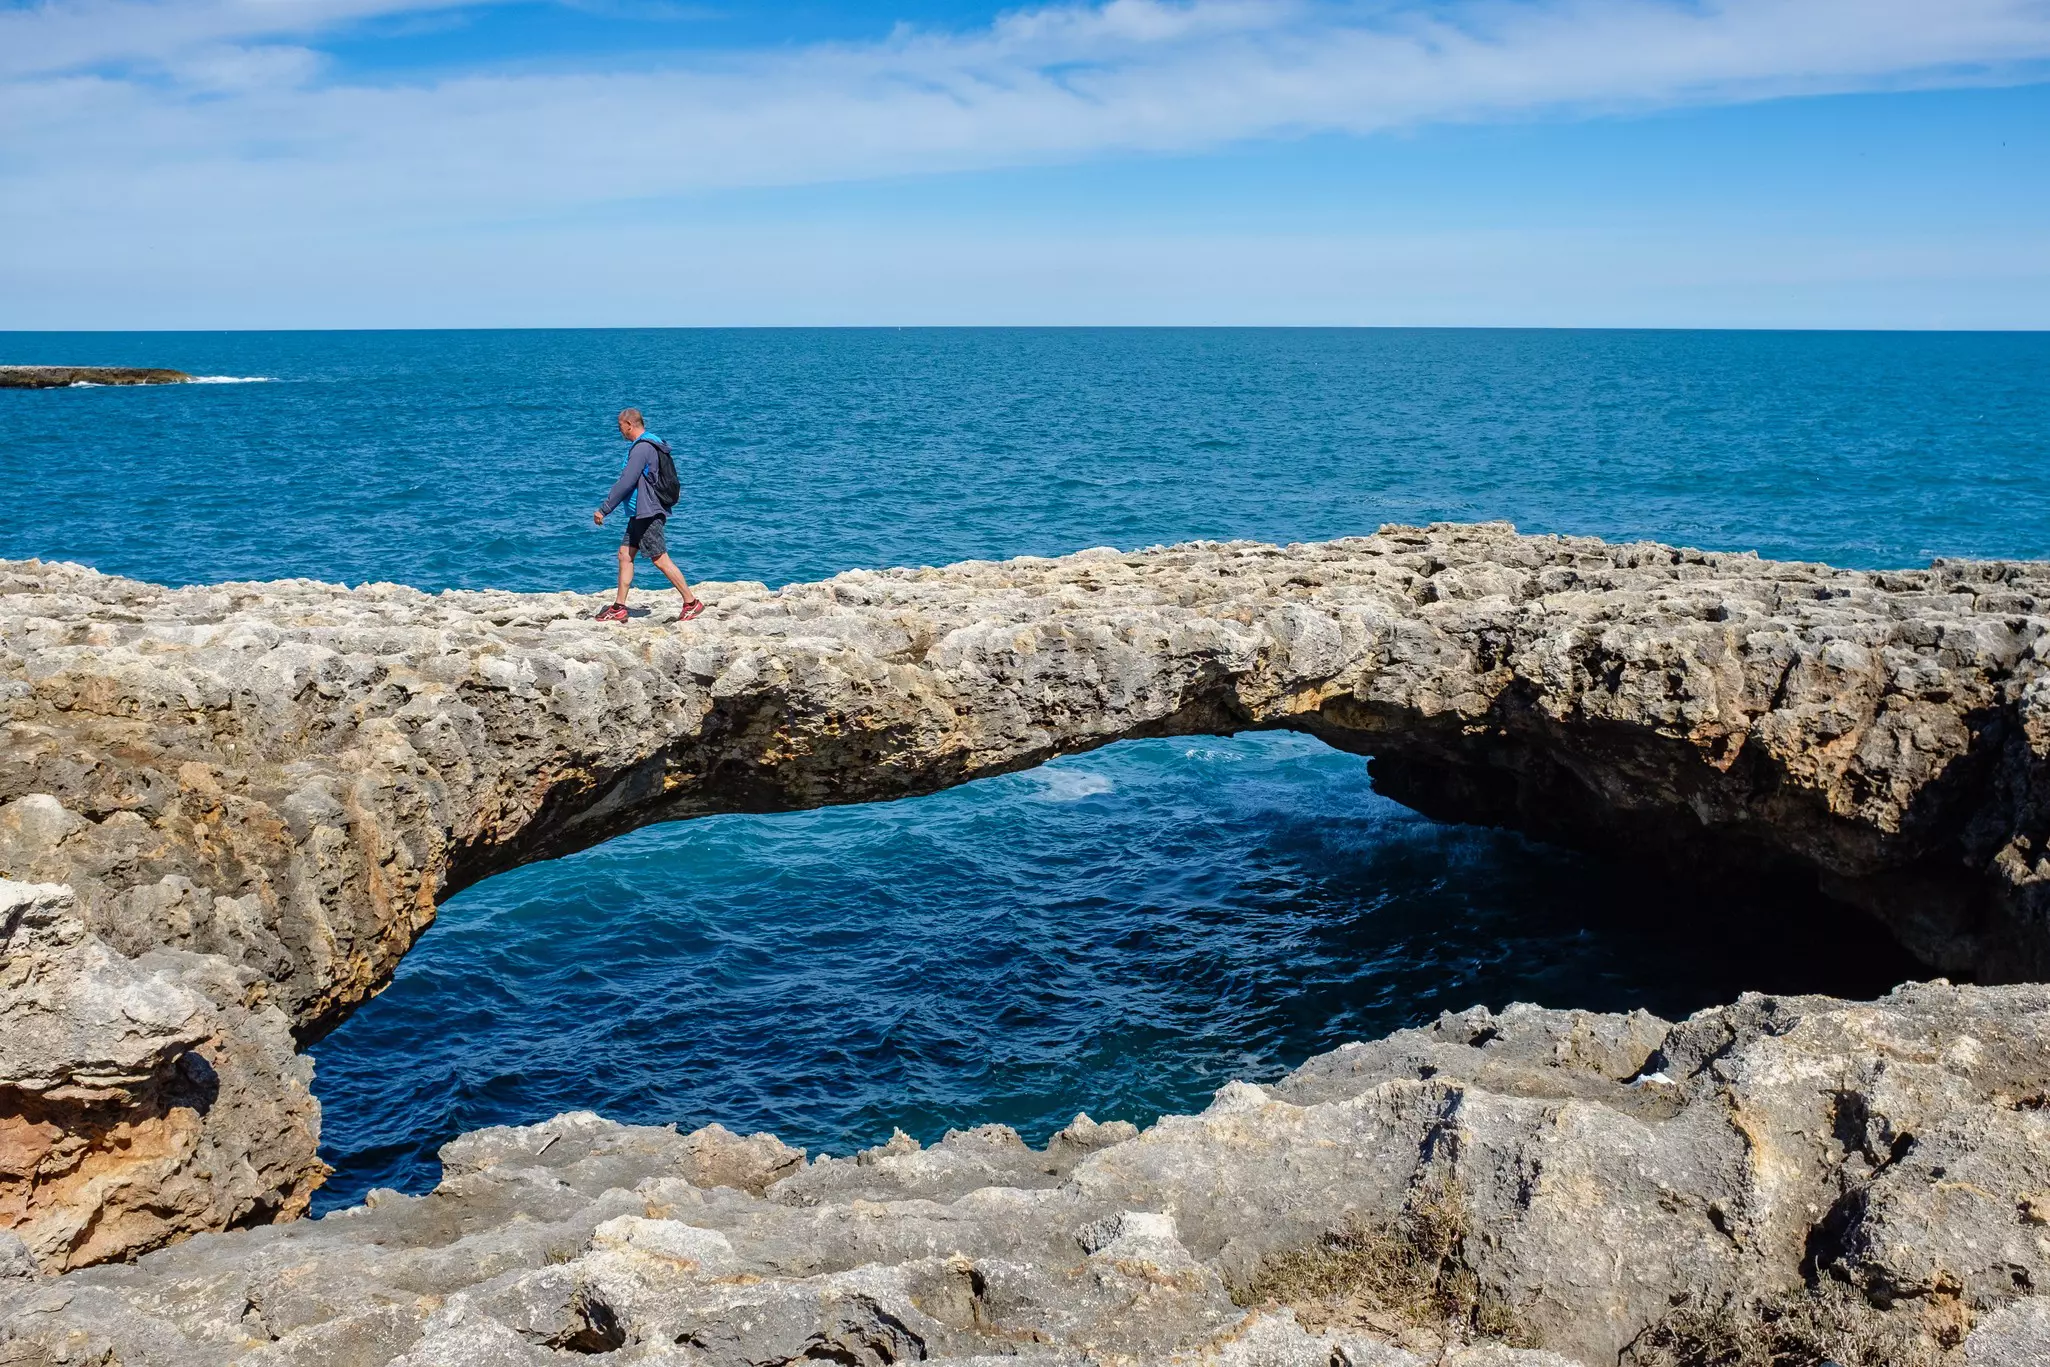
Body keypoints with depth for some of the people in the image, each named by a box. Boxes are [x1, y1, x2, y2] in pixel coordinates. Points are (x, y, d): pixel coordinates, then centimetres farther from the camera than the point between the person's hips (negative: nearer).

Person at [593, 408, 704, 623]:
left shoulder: (642, 448, -17)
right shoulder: (651, 445, 15)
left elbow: (625, 483, -20)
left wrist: (603, 509, -16)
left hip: (647, 514, -10)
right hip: (640, 514, 10)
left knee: (661, 560, -7)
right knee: (624, 555, 9)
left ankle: (692, 602, -1)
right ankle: (619, 607, 11)